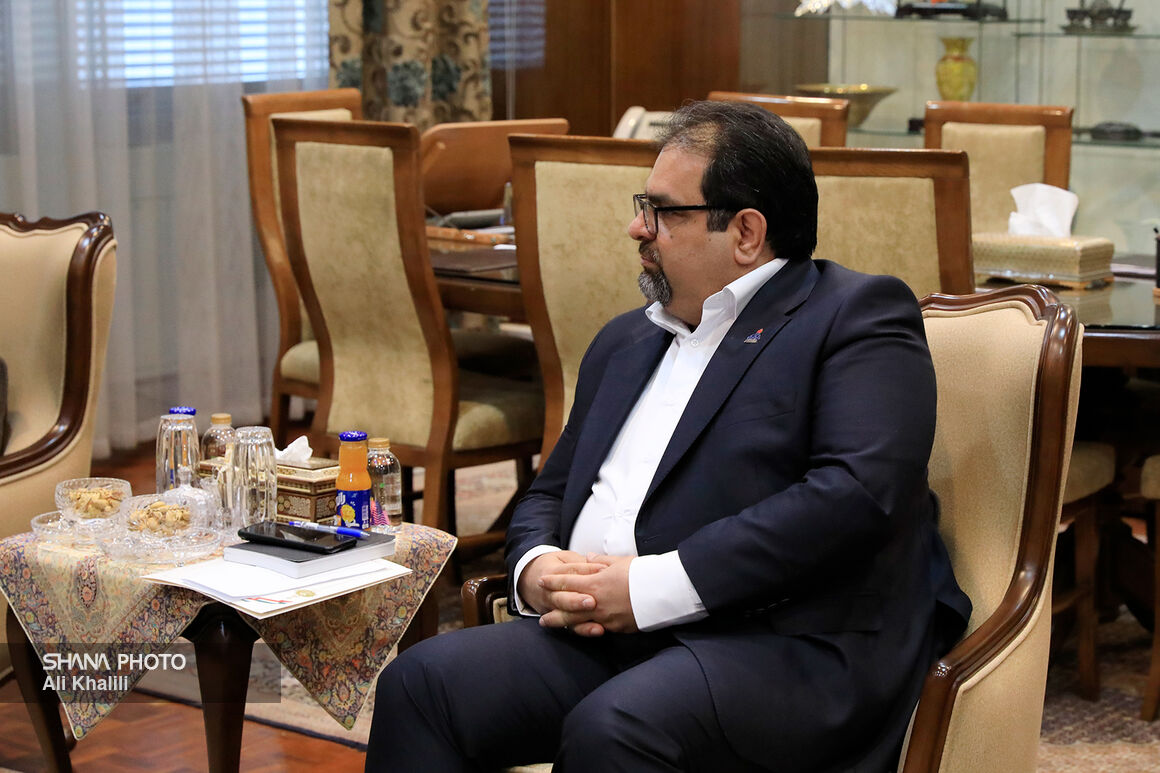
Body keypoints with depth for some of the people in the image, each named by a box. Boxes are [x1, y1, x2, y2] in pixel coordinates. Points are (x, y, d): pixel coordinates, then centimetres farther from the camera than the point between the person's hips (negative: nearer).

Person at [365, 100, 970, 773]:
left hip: (789, 645, -7)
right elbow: (551, 493, 28)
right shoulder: (627, 341, 26)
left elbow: (858, 492, -15)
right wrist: (535, 567, 2)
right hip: (605, 632, 7)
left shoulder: (859, 315, 1)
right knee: (422, 680, -16)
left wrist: (650, 586, -17)